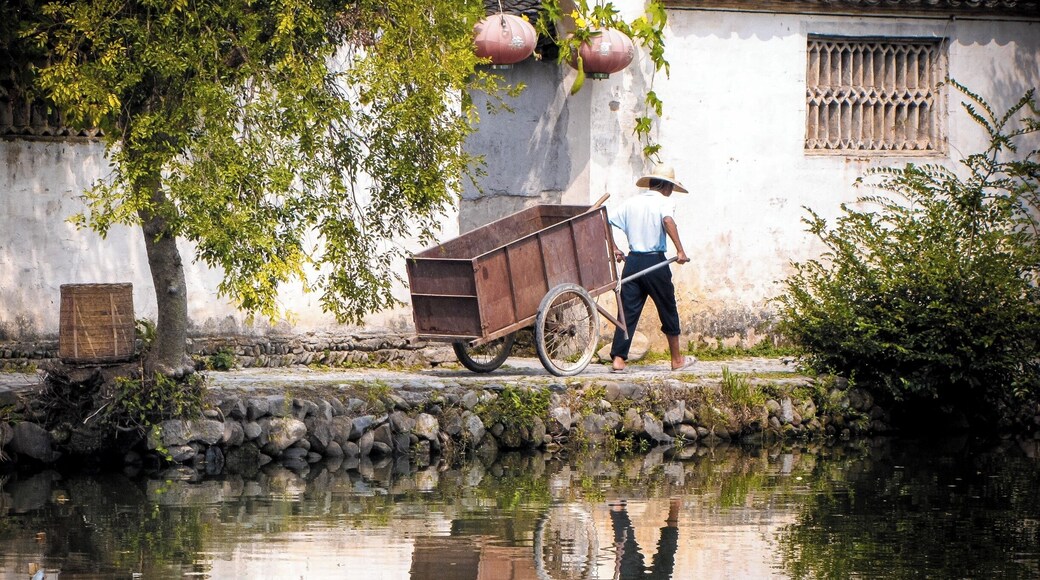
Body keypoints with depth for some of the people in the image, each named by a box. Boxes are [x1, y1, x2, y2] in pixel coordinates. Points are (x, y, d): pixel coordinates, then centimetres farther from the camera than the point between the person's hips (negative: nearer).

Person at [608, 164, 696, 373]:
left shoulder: (632, 203, 11)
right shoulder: (664, 202, -4)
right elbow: (668, 220, -25)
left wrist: (614, 249, 17)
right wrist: (680, 250, -27)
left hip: (632, 261, 4)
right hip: (654, 262, -4)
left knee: (628, 311, 4)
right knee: (668, 310, 11)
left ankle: (618, 358, -6)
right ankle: (677, 360, 21)